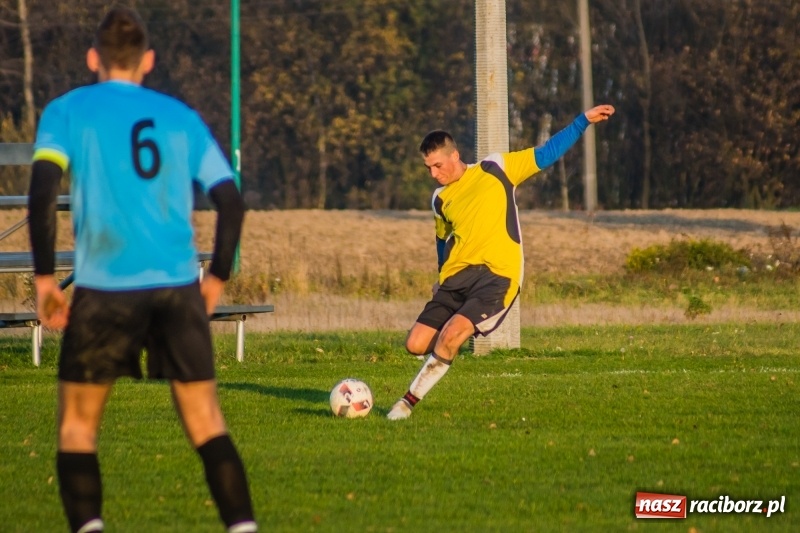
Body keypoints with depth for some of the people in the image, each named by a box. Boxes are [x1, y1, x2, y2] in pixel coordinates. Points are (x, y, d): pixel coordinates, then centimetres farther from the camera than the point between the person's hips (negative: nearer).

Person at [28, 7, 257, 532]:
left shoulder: (68, 111, 6)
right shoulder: (180, 116, 13)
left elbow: (43, 193, -9)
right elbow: (231, 201, 8)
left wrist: (45, 277, -3)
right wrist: (217, 278, 17)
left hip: (104, 288, -2)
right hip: (178, 286, 2)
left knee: (77, 426, 10)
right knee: (207, 423, 8)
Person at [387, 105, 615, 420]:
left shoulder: (494, 169, 3)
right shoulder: (439, 199, 14)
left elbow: (545, 155, 6)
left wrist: (583, 122, 1)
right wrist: (443, 278, 33)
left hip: (497, 276, -5)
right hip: (455, 278, 5)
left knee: (452, 333, -27)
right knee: (417, 344, -8)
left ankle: (410, 400, -15)